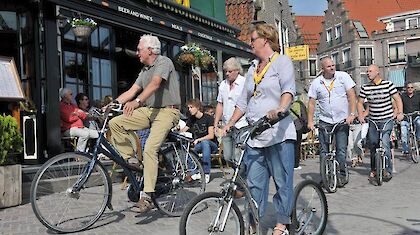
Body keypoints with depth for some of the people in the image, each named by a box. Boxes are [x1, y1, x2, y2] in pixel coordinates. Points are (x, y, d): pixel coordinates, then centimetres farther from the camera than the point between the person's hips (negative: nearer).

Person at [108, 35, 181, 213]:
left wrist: (137, 101, -39)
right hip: (149, 111, 8)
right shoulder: (144, 71, 19)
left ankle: (147, 196, -20)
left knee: (150, 149, -23)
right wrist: (114, 103, -2)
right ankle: (131, 160, 0)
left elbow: (155, 84, -25)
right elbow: (132, 91, 12)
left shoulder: (164, 62, -7)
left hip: (167, 112, -8)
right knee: (115, 123, -8)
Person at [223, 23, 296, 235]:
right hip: (254, 136, 7)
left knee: (282, 181, 1)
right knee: (254, 183, 6)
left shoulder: (282, 62, 2)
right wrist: (230, 124, 12)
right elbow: (243, 101, 22)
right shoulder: (253, 68, 23)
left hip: (278, 133, -6)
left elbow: (288, 90, -15)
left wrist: (279, 109, -34)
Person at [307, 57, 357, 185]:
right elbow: (311, 103, 4)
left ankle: (342, 175, 15)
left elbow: (351, 96, -4)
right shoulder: (316, 83, 3)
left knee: (341, 150, 0)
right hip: (325, 121, 1)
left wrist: (352, 114, -13)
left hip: (342, 120, -1)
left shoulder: (343, 76, 0)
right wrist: (310, 121, -3)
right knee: (324, 151, 3)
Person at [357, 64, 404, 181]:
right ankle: (374, 169, 25)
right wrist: (360, 115, -5)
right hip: (373, 120, 3)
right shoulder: (365, 87, 2)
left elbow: (398, 99, -2)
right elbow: (360, 102, 10)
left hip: (387, 119, -3)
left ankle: (388, 170, -5)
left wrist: (400, 112, -14)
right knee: (373, 145, 8)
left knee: (385, 143, -17)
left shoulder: (388, 84, -4)